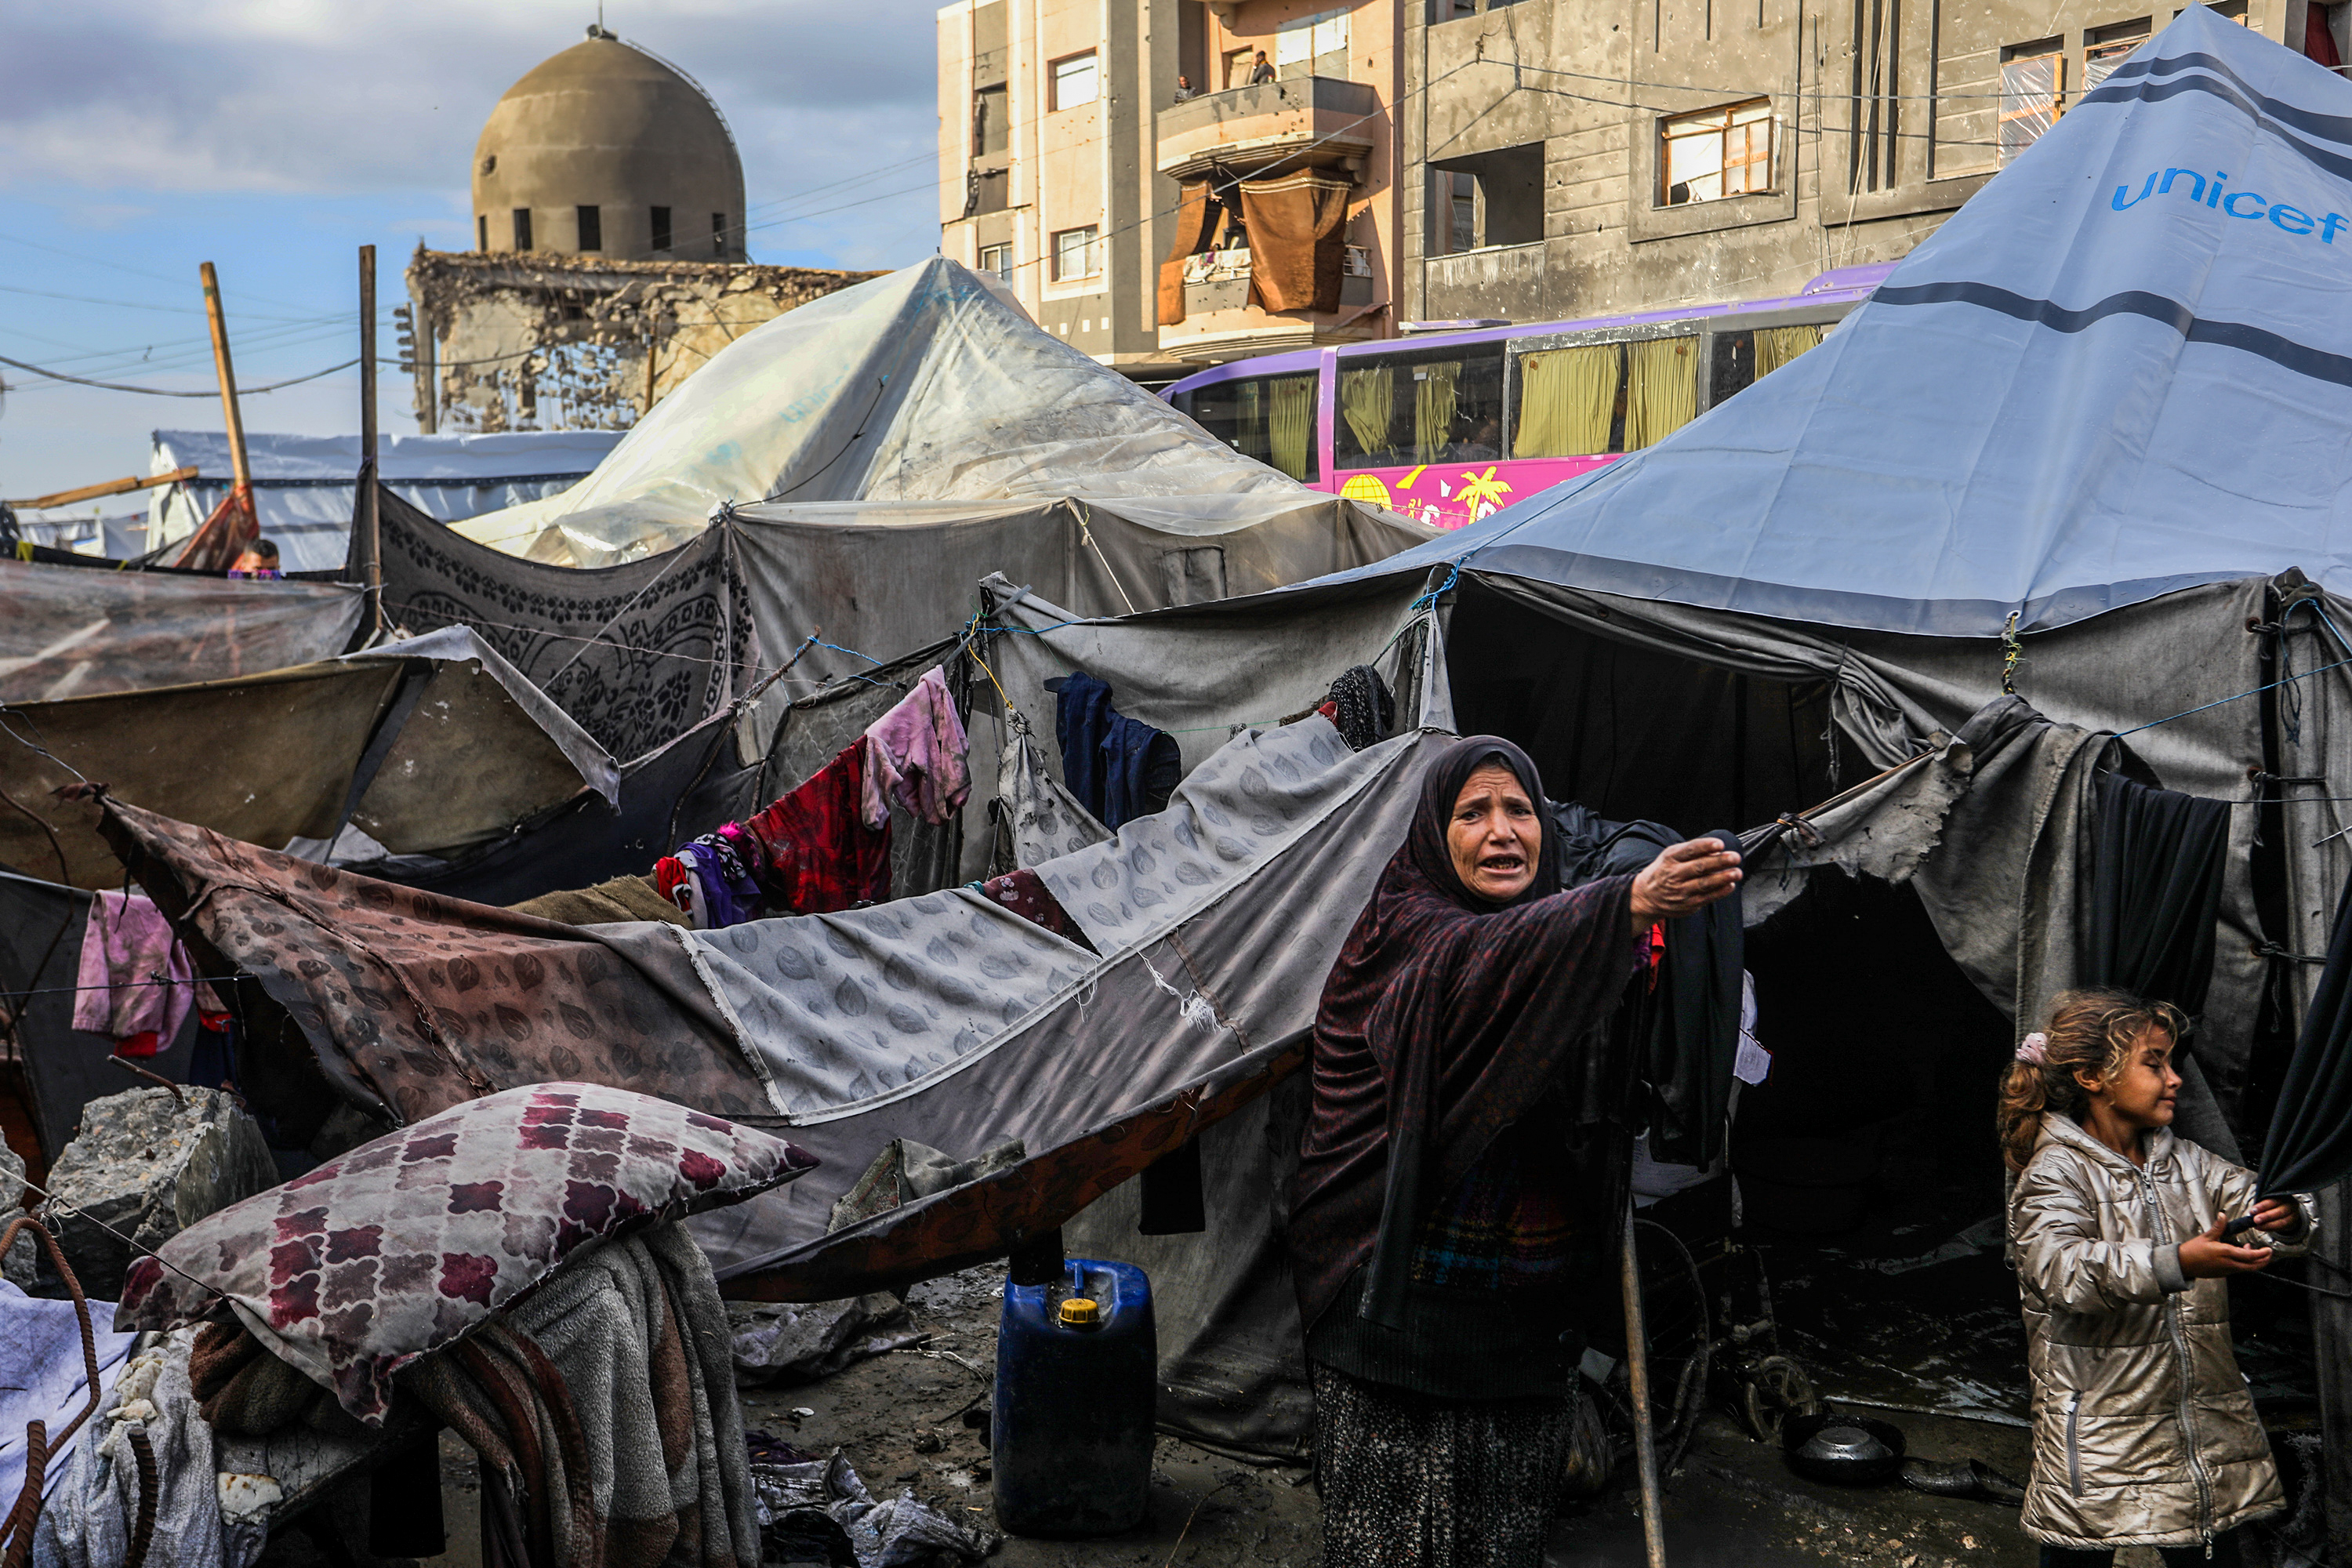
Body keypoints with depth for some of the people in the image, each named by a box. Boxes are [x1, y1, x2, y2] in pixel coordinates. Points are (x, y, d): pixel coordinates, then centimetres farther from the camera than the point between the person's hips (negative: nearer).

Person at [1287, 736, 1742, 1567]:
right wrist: (1632, 902, -49)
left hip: (1526, 1309, 6)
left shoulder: (1556, 924, 12)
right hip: (1405, 1304, -6)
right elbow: (1488, 959, -35)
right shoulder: (1407, 930, -8)